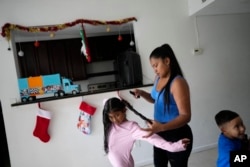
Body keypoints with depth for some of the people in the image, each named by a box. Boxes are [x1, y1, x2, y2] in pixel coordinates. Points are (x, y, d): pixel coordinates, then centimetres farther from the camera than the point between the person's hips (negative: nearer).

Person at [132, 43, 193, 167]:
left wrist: (162, 127, -40)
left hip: (177, 135, -8)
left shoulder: (178, 82, -24)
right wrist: (142, 93, -1)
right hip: (160, 133, 8)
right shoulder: (158, 78, 1)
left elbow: (185, 116, -27)